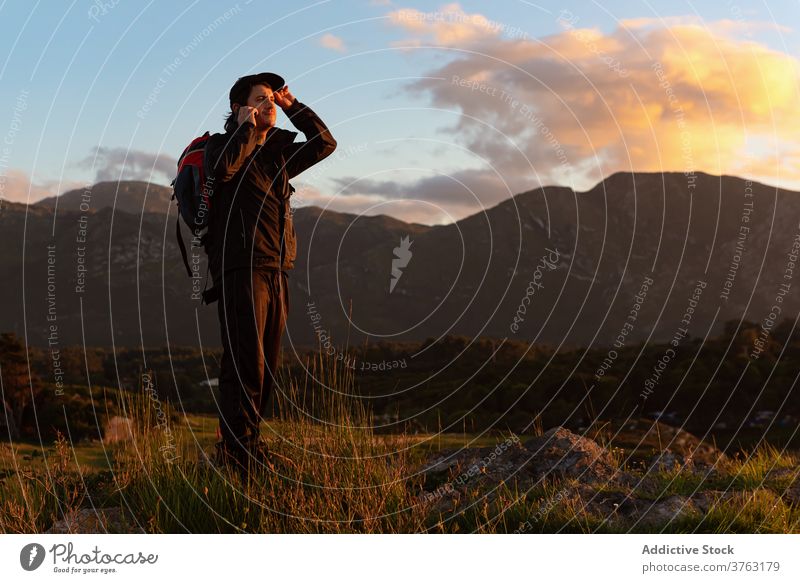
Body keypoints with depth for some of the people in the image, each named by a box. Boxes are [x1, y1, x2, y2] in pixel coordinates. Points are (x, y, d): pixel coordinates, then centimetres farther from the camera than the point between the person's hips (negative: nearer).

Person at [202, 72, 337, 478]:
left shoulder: (278, 153, 21)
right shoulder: (223, 144, 3)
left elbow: (324, 144, 27)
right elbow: (222, 169, -20)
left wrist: (293, 106, 18)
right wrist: (247, 127, -8)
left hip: (276, 273, 7)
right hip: (241, 269, -7)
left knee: (267, 366, 9)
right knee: (246, 362, -12)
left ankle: (249, 445, 17)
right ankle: (237, 451, -9)